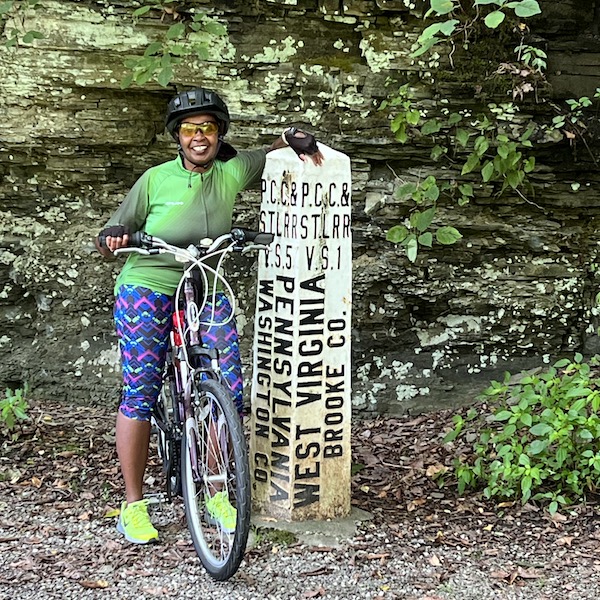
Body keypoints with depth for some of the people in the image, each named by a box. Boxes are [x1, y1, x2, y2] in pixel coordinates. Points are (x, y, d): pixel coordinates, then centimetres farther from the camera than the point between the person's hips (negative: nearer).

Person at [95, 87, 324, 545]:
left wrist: (294, 137, -3)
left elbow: (271, 154, 19)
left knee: (230, 389, -8)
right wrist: (112, 239, -22)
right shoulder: (156, 179, -4)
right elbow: (113, 235, 1)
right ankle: (133, 504, 4)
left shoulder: (231, 173, 1)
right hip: (148, 289, -2)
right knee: (140, 391, -7)